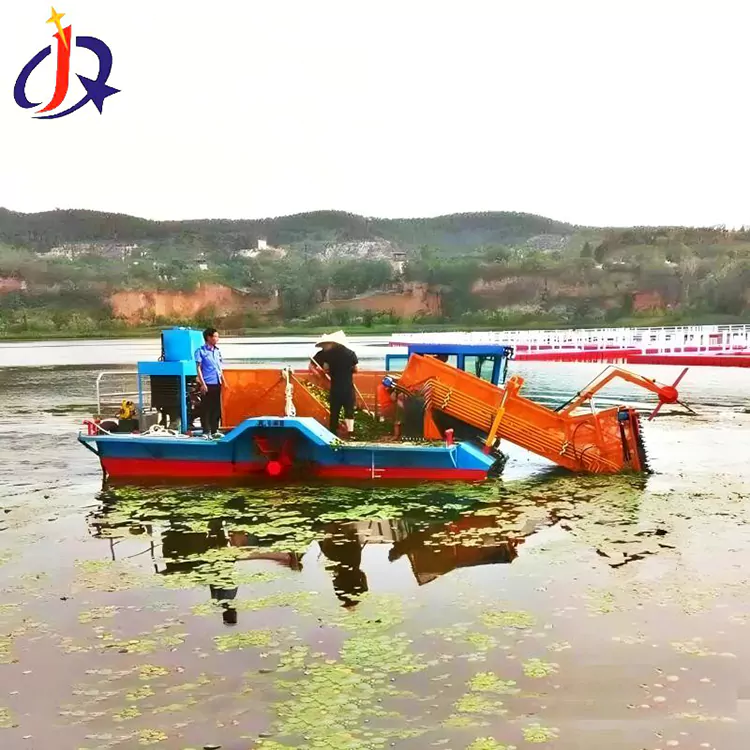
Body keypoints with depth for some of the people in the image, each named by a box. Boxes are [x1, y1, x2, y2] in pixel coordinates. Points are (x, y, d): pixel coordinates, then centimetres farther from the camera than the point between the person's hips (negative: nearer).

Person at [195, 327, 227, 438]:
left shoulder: (217, 351, 15)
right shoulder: (201, 351, -4)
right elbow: (198, 368, -7)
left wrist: (224, 381, 17)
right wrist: (202, 383, -13)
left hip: (217, 384, 6)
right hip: (207, 384, -6)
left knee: (216, 408, 10)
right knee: (206, 408, -2)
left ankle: (214, 430, 18)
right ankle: (206, 431, 2)